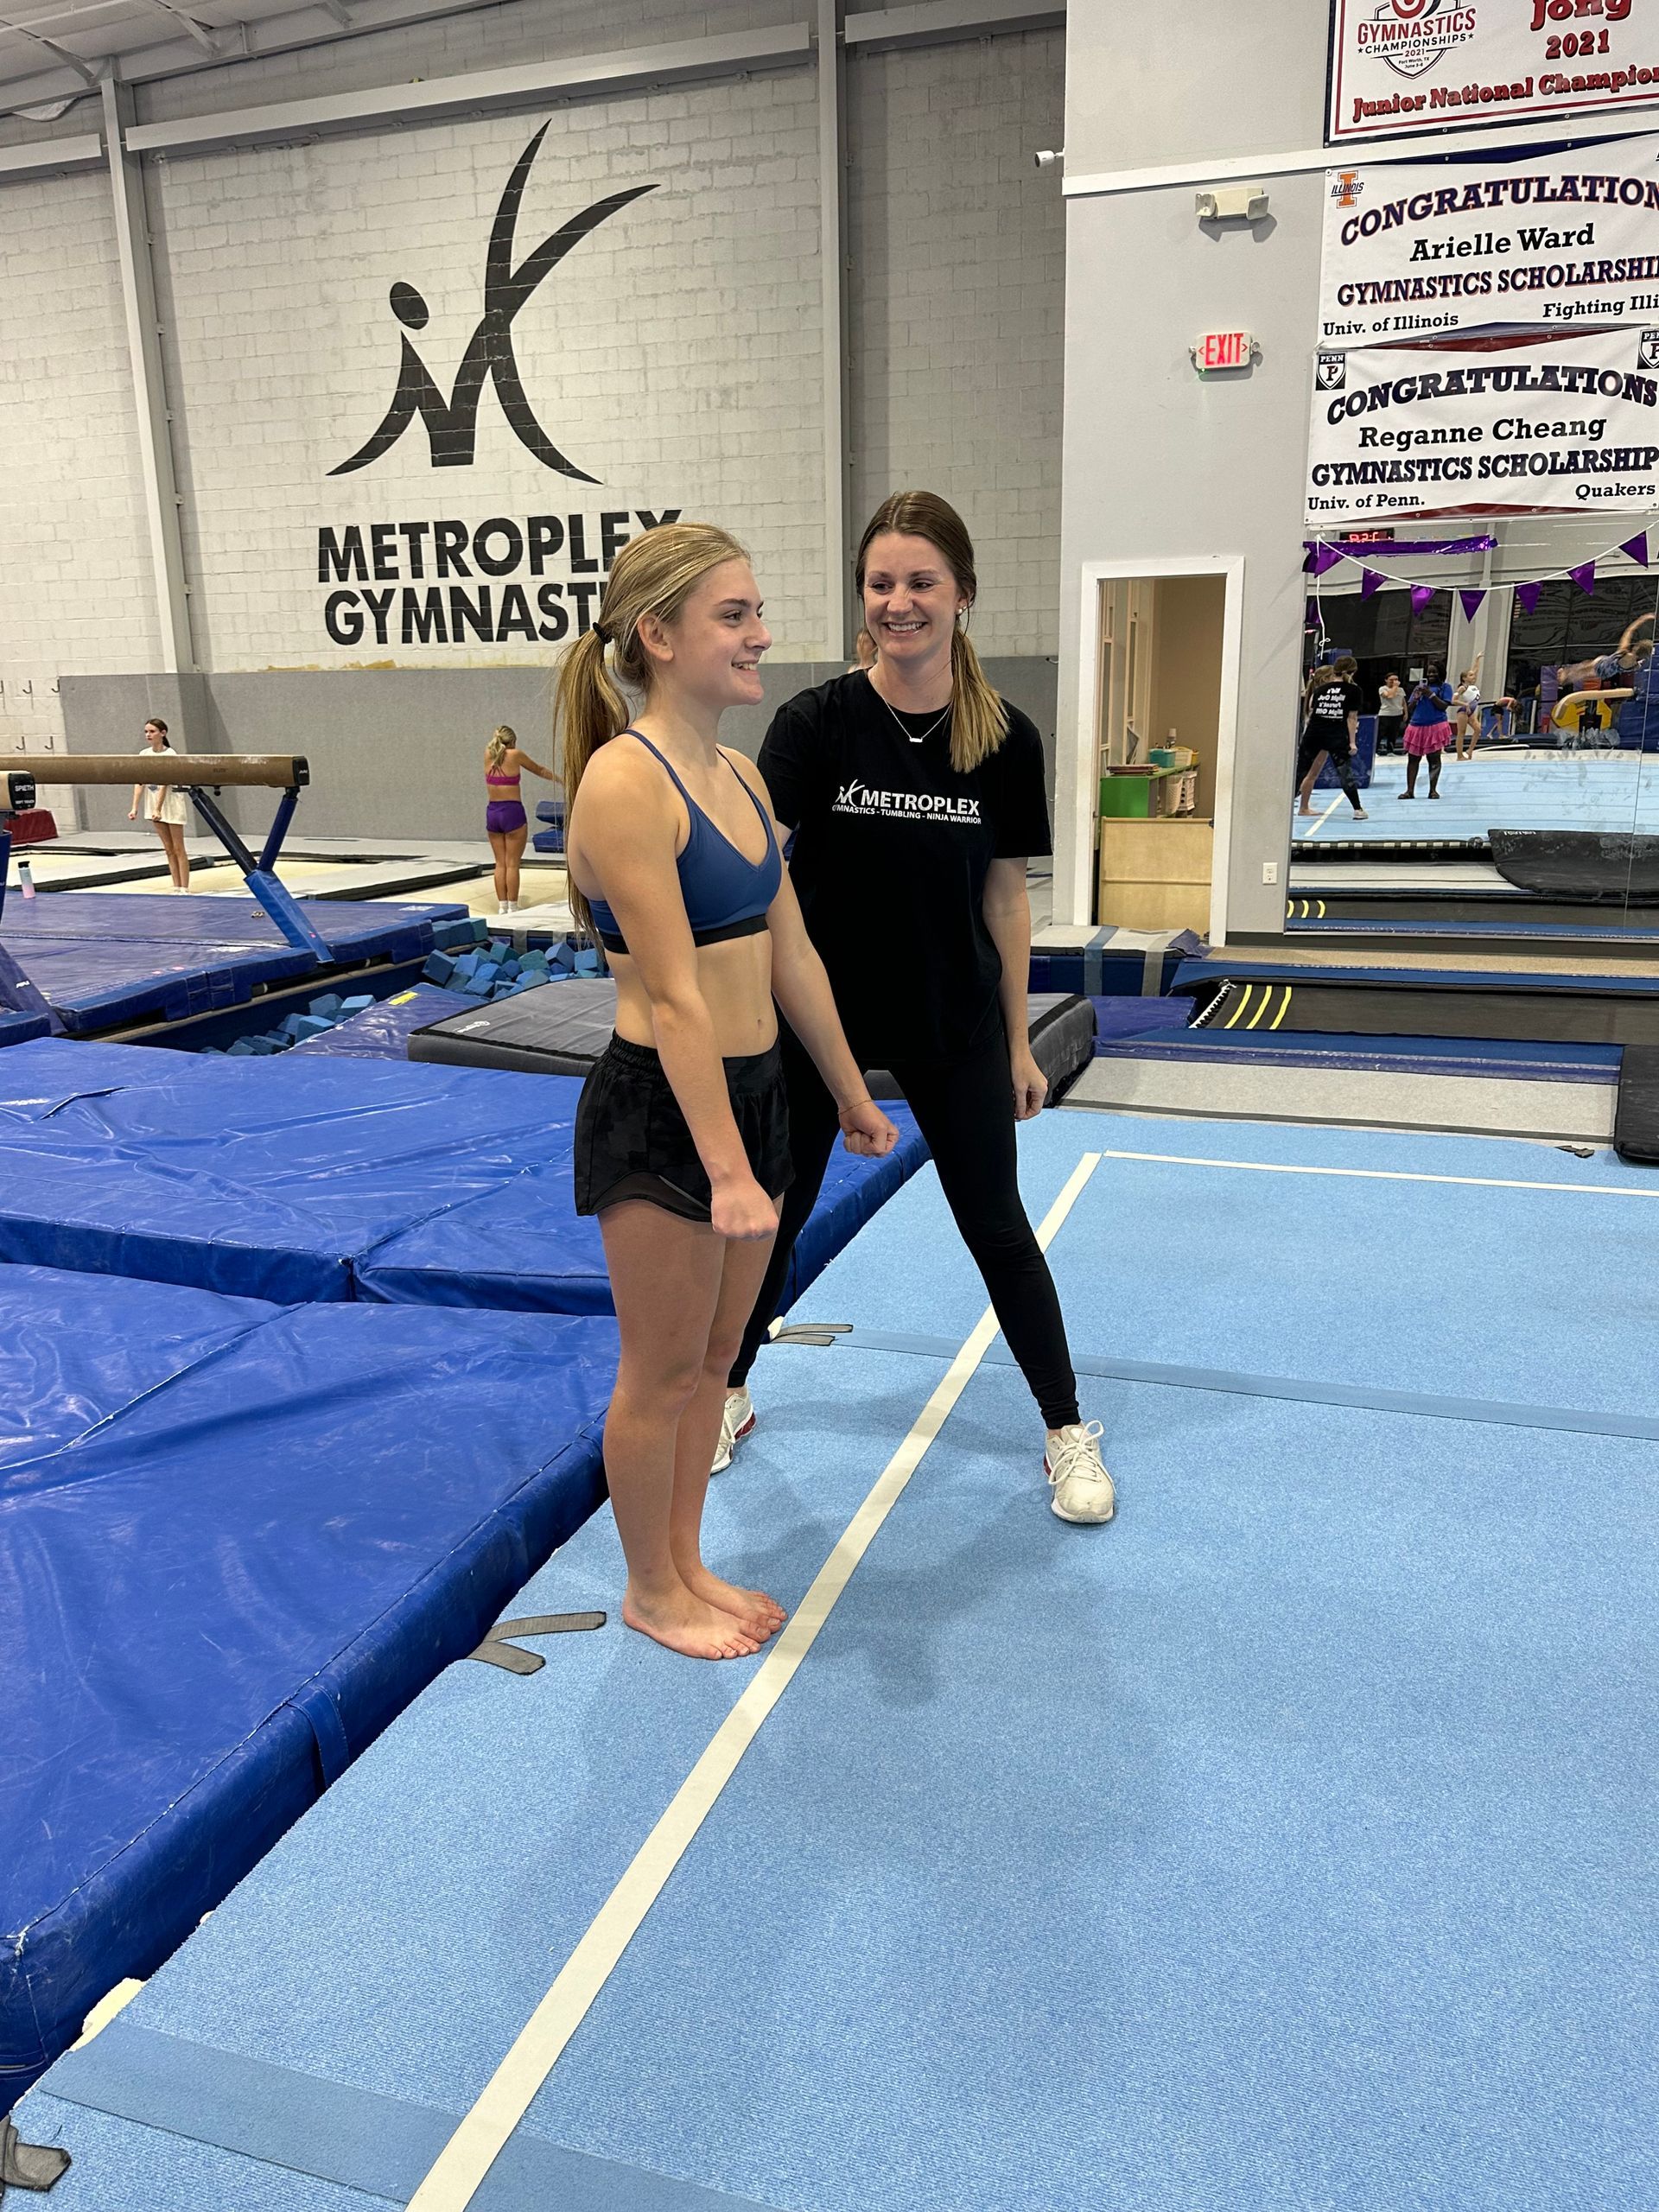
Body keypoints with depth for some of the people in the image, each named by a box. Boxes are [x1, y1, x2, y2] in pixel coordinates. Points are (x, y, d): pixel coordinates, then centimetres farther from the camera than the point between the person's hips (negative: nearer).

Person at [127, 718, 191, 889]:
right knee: (168, 849, 9)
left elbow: (164, 784, -22)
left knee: (178, 849, -1)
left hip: (171, 803, -6)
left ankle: (184, 888, 2)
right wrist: (134, 808, -11)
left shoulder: (170, 755, -15)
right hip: (154, 804, 6)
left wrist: (158, 809, -29)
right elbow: (139, 782, -3)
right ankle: (176, 887, 12)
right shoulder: (144, 755, 2)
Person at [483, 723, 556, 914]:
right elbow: (539, 770, 11)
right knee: (512, 864, -2)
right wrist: (559, 779, 26)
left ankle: (502, 906, 8)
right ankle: (512, 908, -2)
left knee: (500, 863, 10)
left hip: (492, 812, 5)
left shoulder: (488, 755, 4)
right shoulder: (515, 754, -4)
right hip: (512, 812, -5)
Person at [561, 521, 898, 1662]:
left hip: (753, 1092, 8)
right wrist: (726, 1172, -24)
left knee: (713, 1356, 19)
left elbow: (790, 955, 13)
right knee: (661, 1374, 9)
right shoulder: (626, 779, -18)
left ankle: (686, 1562, 38)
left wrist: (852, 1097, 17)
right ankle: (652, 1590, 31)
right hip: (658, 1111, -8)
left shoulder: (739, 775, 8)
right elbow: (674, 995, -23)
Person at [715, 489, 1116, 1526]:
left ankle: (1069, 1431, 26)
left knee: (997, 1225, 8)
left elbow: (1005, 896, 0)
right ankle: (730, 1396, 37)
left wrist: (1018, 1043, 3)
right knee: (772, 1212, 13)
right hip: (819, 1013, 0)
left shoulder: (1005, 739, -7)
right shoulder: (819, 722, -11)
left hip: (952, 1023, 0)